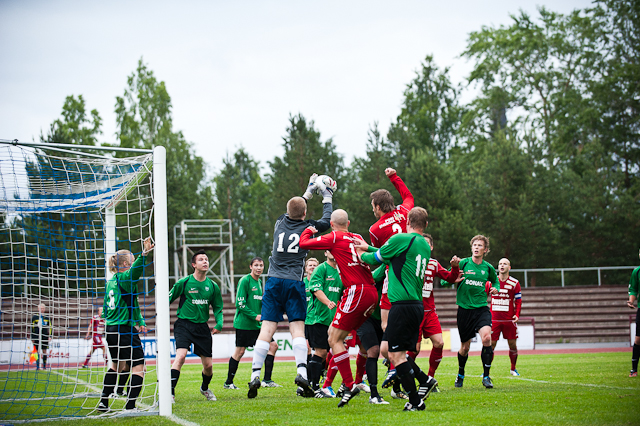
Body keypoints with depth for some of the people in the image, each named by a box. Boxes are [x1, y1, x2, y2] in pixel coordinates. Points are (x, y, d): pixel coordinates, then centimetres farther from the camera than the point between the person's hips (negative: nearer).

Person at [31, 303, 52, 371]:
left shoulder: (47, 318, 7)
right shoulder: (34, 317, 4)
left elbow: (50, 327, 10)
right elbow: (32, 328, 6)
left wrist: (49, 336, 0)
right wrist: (32, 338, 2)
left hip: (45, 337, 1)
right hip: (37, 337, -1)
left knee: (44, 351, 3)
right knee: (38, 351, -3)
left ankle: (44, 366, 10)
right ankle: (37, 366, 1)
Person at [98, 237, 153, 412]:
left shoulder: (110, 282, 15)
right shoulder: (124, 278, -10)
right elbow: (134, 271, -35)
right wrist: (144, 254, -49)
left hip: (111, 330, 9)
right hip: (125, 331, -9)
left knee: (117, 365, 25)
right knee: (138, 367, -6)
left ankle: (103, 402, 25)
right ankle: (130, 406, -13)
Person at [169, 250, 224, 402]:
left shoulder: (213, 286, 5)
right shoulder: (183, 283, -5)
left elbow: (217, 308, 15)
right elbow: (167, 300, 2)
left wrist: (219, 324, -2)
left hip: (202, 326, 4)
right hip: (184, 324, -4)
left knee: (208, 365, 5)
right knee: (180, 356, -26)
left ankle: (205, 388, 36)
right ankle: (170, 391, -24)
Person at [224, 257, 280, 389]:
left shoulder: (259, 282, 16)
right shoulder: (245, 280, -9)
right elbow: (240, 304, -14)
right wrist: (255, 316, -18)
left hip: (257, 324, 8)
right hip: (243, 323, -8)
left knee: (272, 346, -3)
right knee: (240, 351, -3)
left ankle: (267, 380, 0)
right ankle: (228, 382, 10)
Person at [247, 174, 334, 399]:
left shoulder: (280, 223, 9)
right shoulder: (308, 227, 0)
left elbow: (292, 210, 32)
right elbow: (327, 221, 20)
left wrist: (309, 191, 42)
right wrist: (327, 197, 32)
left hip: (273, 282, 2)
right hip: (294, 283, -2)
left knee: (267, 330, -1)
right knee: (297, 329, -3)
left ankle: (255, 374, -9)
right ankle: (302, 372, -18)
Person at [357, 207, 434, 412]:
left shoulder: (401, 239, -10)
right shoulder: (425, 246, 14)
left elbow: (376, 259, 3)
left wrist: (362, 255, 24)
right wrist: (369, 248, 34)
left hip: (403, 305, -8)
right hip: (417, 305, 8)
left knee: (396, 354, -4)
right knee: (386, 348, 16)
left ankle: (415, 402, -4)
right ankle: (425, 380, 12)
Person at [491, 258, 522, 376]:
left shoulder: (514, 283, 2)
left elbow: (518, 301, 5)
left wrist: (517, 314, -8)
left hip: (509, 320, 0)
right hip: (494, 319, 0)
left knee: (512, 344, 4)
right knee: (490, 344, -5)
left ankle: (513, 369, 22)